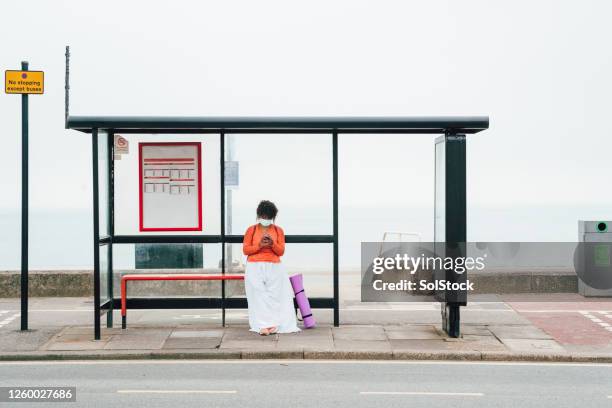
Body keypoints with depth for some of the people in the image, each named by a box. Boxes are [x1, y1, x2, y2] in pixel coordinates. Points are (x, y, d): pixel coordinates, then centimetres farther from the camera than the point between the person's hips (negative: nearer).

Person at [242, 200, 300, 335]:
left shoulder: (278, 230, 11)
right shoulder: (251, 230, 8)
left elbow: (281, 252, 6)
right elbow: (245, 250, 2)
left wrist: (272, 244, -13)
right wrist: (260, 245, -13)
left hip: (274, 268, 1)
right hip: (255, 268, -1)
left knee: (275, 296, -11)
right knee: (259, 296, -13)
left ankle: (273, 324, -10)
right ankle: (263, 325, -18)